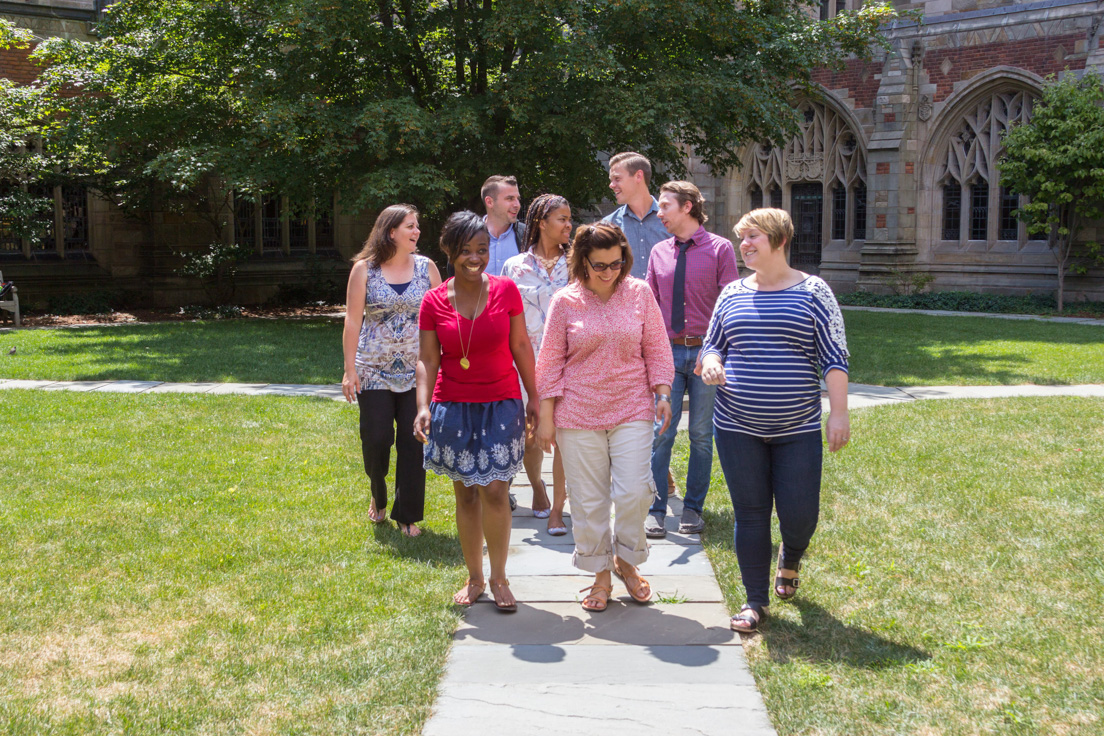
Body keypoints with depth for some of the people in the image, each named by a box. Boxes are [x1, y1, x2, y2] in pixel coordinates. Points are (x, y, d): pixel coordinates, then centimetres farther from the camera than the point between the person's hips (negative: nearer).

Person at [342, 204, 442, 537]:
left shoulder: (427, 267, 4)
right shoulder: (364, 269, -1)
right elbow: (353, 321, -2)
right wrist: (349, 368, -6)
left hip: (417, 372, 1)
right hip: (374, 372, -1)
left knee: (413, 442, 0)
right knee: (376, 439, 0)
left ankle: (407, 515, 12)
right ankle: (378, 496, 30)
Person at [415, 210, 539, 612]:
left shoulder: (505, 290, -4)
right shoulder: (434, 301, -3)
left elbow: (520, 347, 3)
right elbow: (427, 359, -1)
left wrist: (534, 398, 5)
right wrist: (423, 406, -13)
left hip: (500, 405, -1)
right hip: (453, 408, 1)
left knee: (494, 490, -6)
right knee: (465, 493, 9)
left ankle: (499, 578, 10)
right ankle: (474, 578, 22)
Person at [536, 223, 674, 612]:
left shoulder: (640, 293, 2)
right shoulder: (565, 301, -1)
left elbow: (657, 349, 9)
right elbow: (551, 360, 3)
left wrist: (662, 394, 1)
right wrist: (546, 415, 1)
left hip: (632, 410, 1)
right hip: (578, 415, 0)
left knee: (634, 492, -5)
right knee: (588, 499, 3)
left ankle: (626, 560, 21)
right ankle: (600, 574, 20)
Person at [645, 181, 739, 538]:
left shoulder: (720, 249, 0)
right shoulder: (658, 252, 9)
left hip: (706, 352, -2)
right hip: (667, 351, 2)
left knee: (701, 435, 6)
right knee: (661, 433, -2)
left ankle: (693, 509, 17)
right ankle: (655, 510, 6)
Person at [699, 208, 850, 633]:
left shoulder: (812, 292, -1)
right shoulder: (732, 294, 8)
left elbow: (834, 357, -2)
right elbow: (712, 343, 18)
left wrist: (839, 413, -9)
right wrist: (710, 362, -6)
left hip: (797, 429, -2)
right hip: (738, 428, 2)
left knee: (800, 514, -1)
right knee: (750, 514, 4)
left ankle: (790, 560, 35)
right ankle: (756, 601, 18)